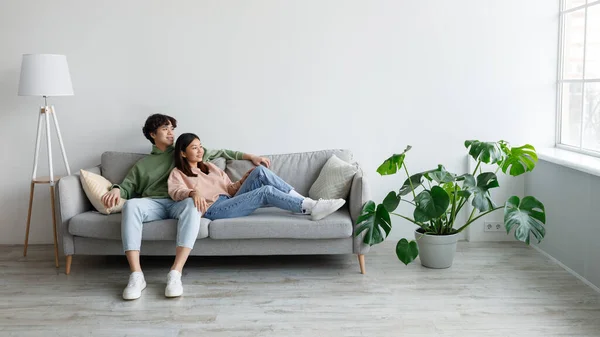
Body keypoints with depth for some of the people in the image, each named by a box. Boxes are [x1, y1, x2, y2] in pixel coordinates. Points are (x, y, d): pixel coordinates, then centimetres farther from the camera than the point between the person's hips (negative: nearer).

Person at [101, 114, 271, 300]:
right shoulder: (143, 163, 26)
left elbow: (219, 153, 26)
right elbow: (128, 186, 16)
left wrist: (250, 156, 20)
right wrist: (116, 189, -10)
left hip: (179, 203, 0)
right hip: (153, 203, 1)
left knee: (193, 203, -39)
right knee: (130, 205, -36)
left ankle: (175, 274, -46)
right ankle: (136, 275, -40)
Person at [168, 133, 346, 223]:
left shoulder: (210, 167, 27)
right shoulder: (177, 174, 7)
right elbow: (175, 192, -16)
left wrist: (244, 179, 5)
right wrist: (193, 193, -38)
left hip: (230, 202, 7)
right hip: (213, 210, -7)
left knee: (260, 171, -14)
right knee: (266, 191, -24)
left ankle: (302, 202, -19)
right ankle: (312, 208, -26)